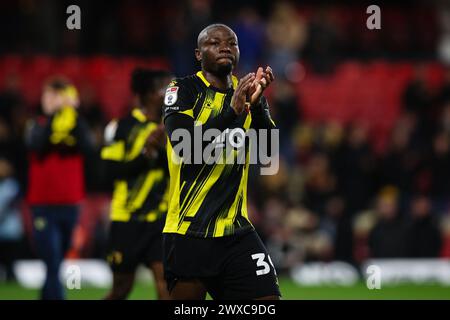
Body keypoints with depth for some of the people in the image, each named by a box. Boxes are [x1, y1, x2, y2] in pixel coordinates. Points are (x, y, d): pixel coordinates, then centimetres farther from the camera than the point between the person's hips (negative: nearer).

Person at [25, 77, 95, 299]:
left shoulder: (77, 125, 7)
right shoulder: (38, 125, 4)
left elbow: (89, 149, -13)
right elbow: (35, 144, -19)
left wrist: (74, 118, -21)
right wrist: (55, 114, -24)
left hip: (70, 205, 3)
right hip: (44, 205, -3)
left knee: (54, 266, 14)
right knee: (53, 266, -11)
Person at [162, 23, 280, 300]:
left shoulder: (247, 91, 11)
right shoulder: (184, 90, -3)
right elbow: (184, 147, -18)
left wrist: (257, 105, -16)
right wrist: (233, 111, -25)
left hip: (237, 234, 4)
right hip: (189, 233, -4)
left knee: (267, 297, -6)